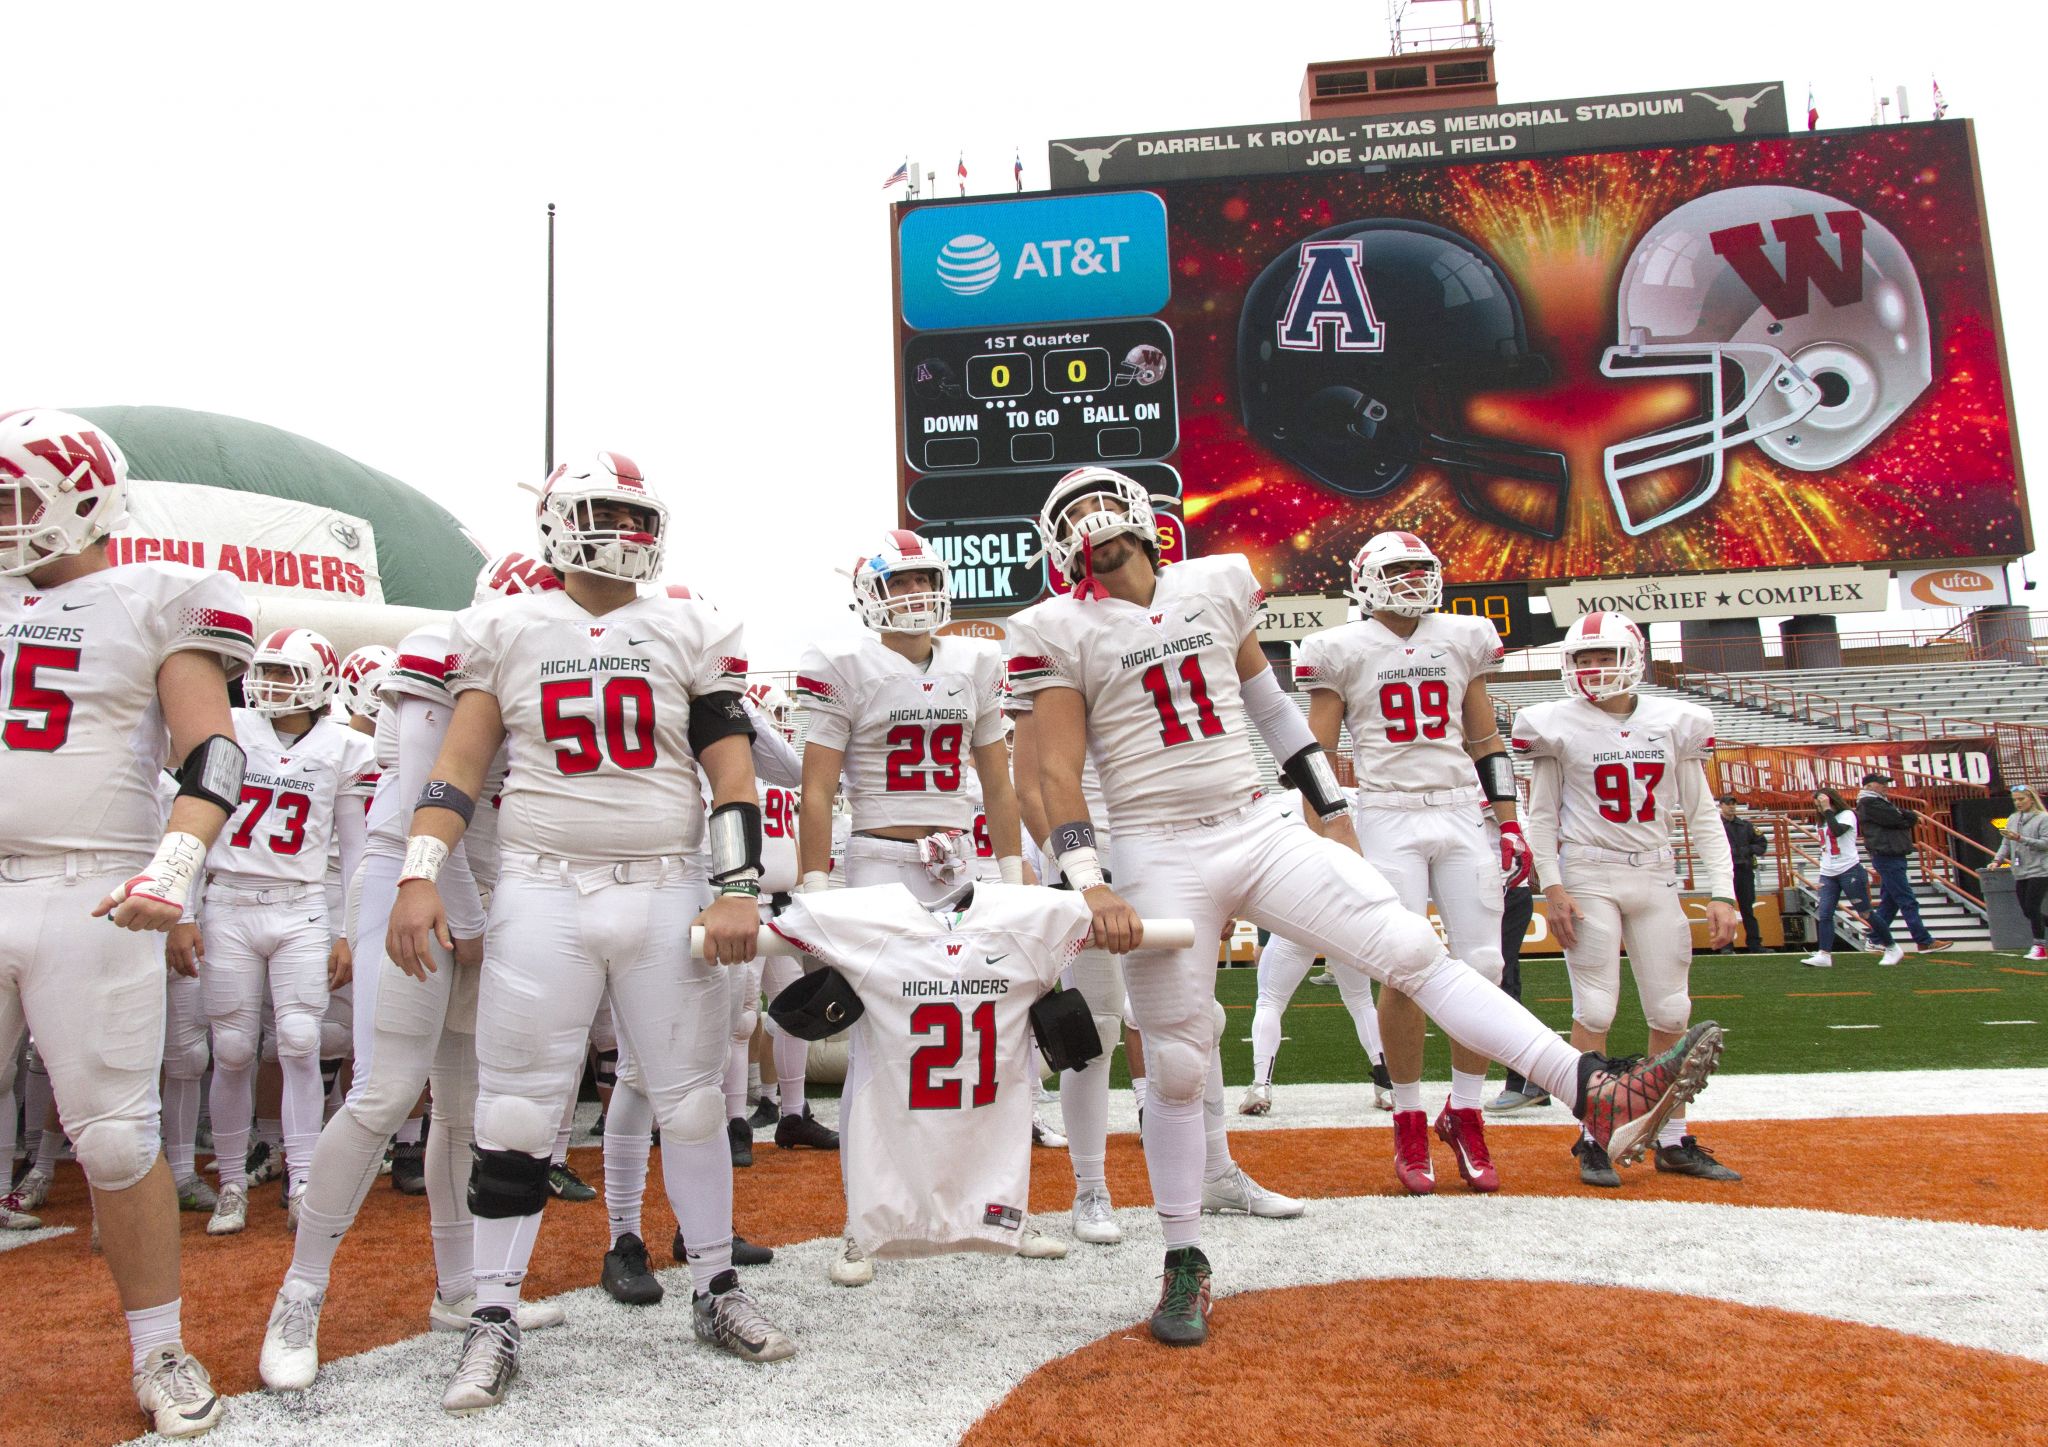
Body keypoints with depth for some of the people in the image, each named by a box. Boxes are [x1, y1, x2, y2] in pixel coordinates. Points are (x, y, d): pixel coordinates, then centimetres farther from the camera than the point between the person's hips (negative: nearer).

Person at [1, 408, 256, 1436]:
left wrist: (172, 870, -20)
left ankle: (159, 1354, 16)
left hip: (92, 898, -4)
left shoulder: (157, 604, 1)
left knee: (116, 1137, 0)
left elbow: (211, 756, -6)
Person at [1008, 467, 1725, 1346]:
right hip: (1162, 859, -3)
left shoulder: (1214, 587, 9)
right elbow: (1058, 772, -7)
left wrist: (1327, 805, 20)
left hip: (1262, 834, 3)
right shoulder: (1060, 632, -2)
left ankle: (1597, 1094, -7)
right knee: (1176, 1066, 3)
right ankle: (1185, 1266, 19)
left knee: (1414, 950, -7)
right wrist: (1092, 887, -17)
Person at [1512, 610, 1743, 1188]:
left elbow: (1701, 816, 6)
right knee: (1595, 1010, -4)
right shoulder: (1557, 725, -3)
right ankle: (1594, 1140, 6)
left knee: (1672, 1012, 5)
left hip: (1656, 878, 3)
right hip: (1588, 875, -3)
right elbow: (1542, 818, 0)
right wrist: (1553, 889, -8)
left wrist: (1722, 894, -1)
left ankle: (1674, 1140, 17)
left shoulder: (1675, 723, 4)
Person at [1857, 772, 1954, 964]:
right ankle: (1924, 941, -6)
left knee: (1889, 901, 13)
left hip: (1891, 857, 11)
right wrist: (1912, 815, 1)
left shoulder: (1880, 802, 20)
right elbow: (1897, 819, -17)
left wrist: (1908, 815, -10)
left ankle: (1876, 939, 17)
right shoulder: (1869, 803, -13)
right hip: (1887, 857, -11)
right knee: (1908, 901, -8)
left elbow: (1900, 816, 11)